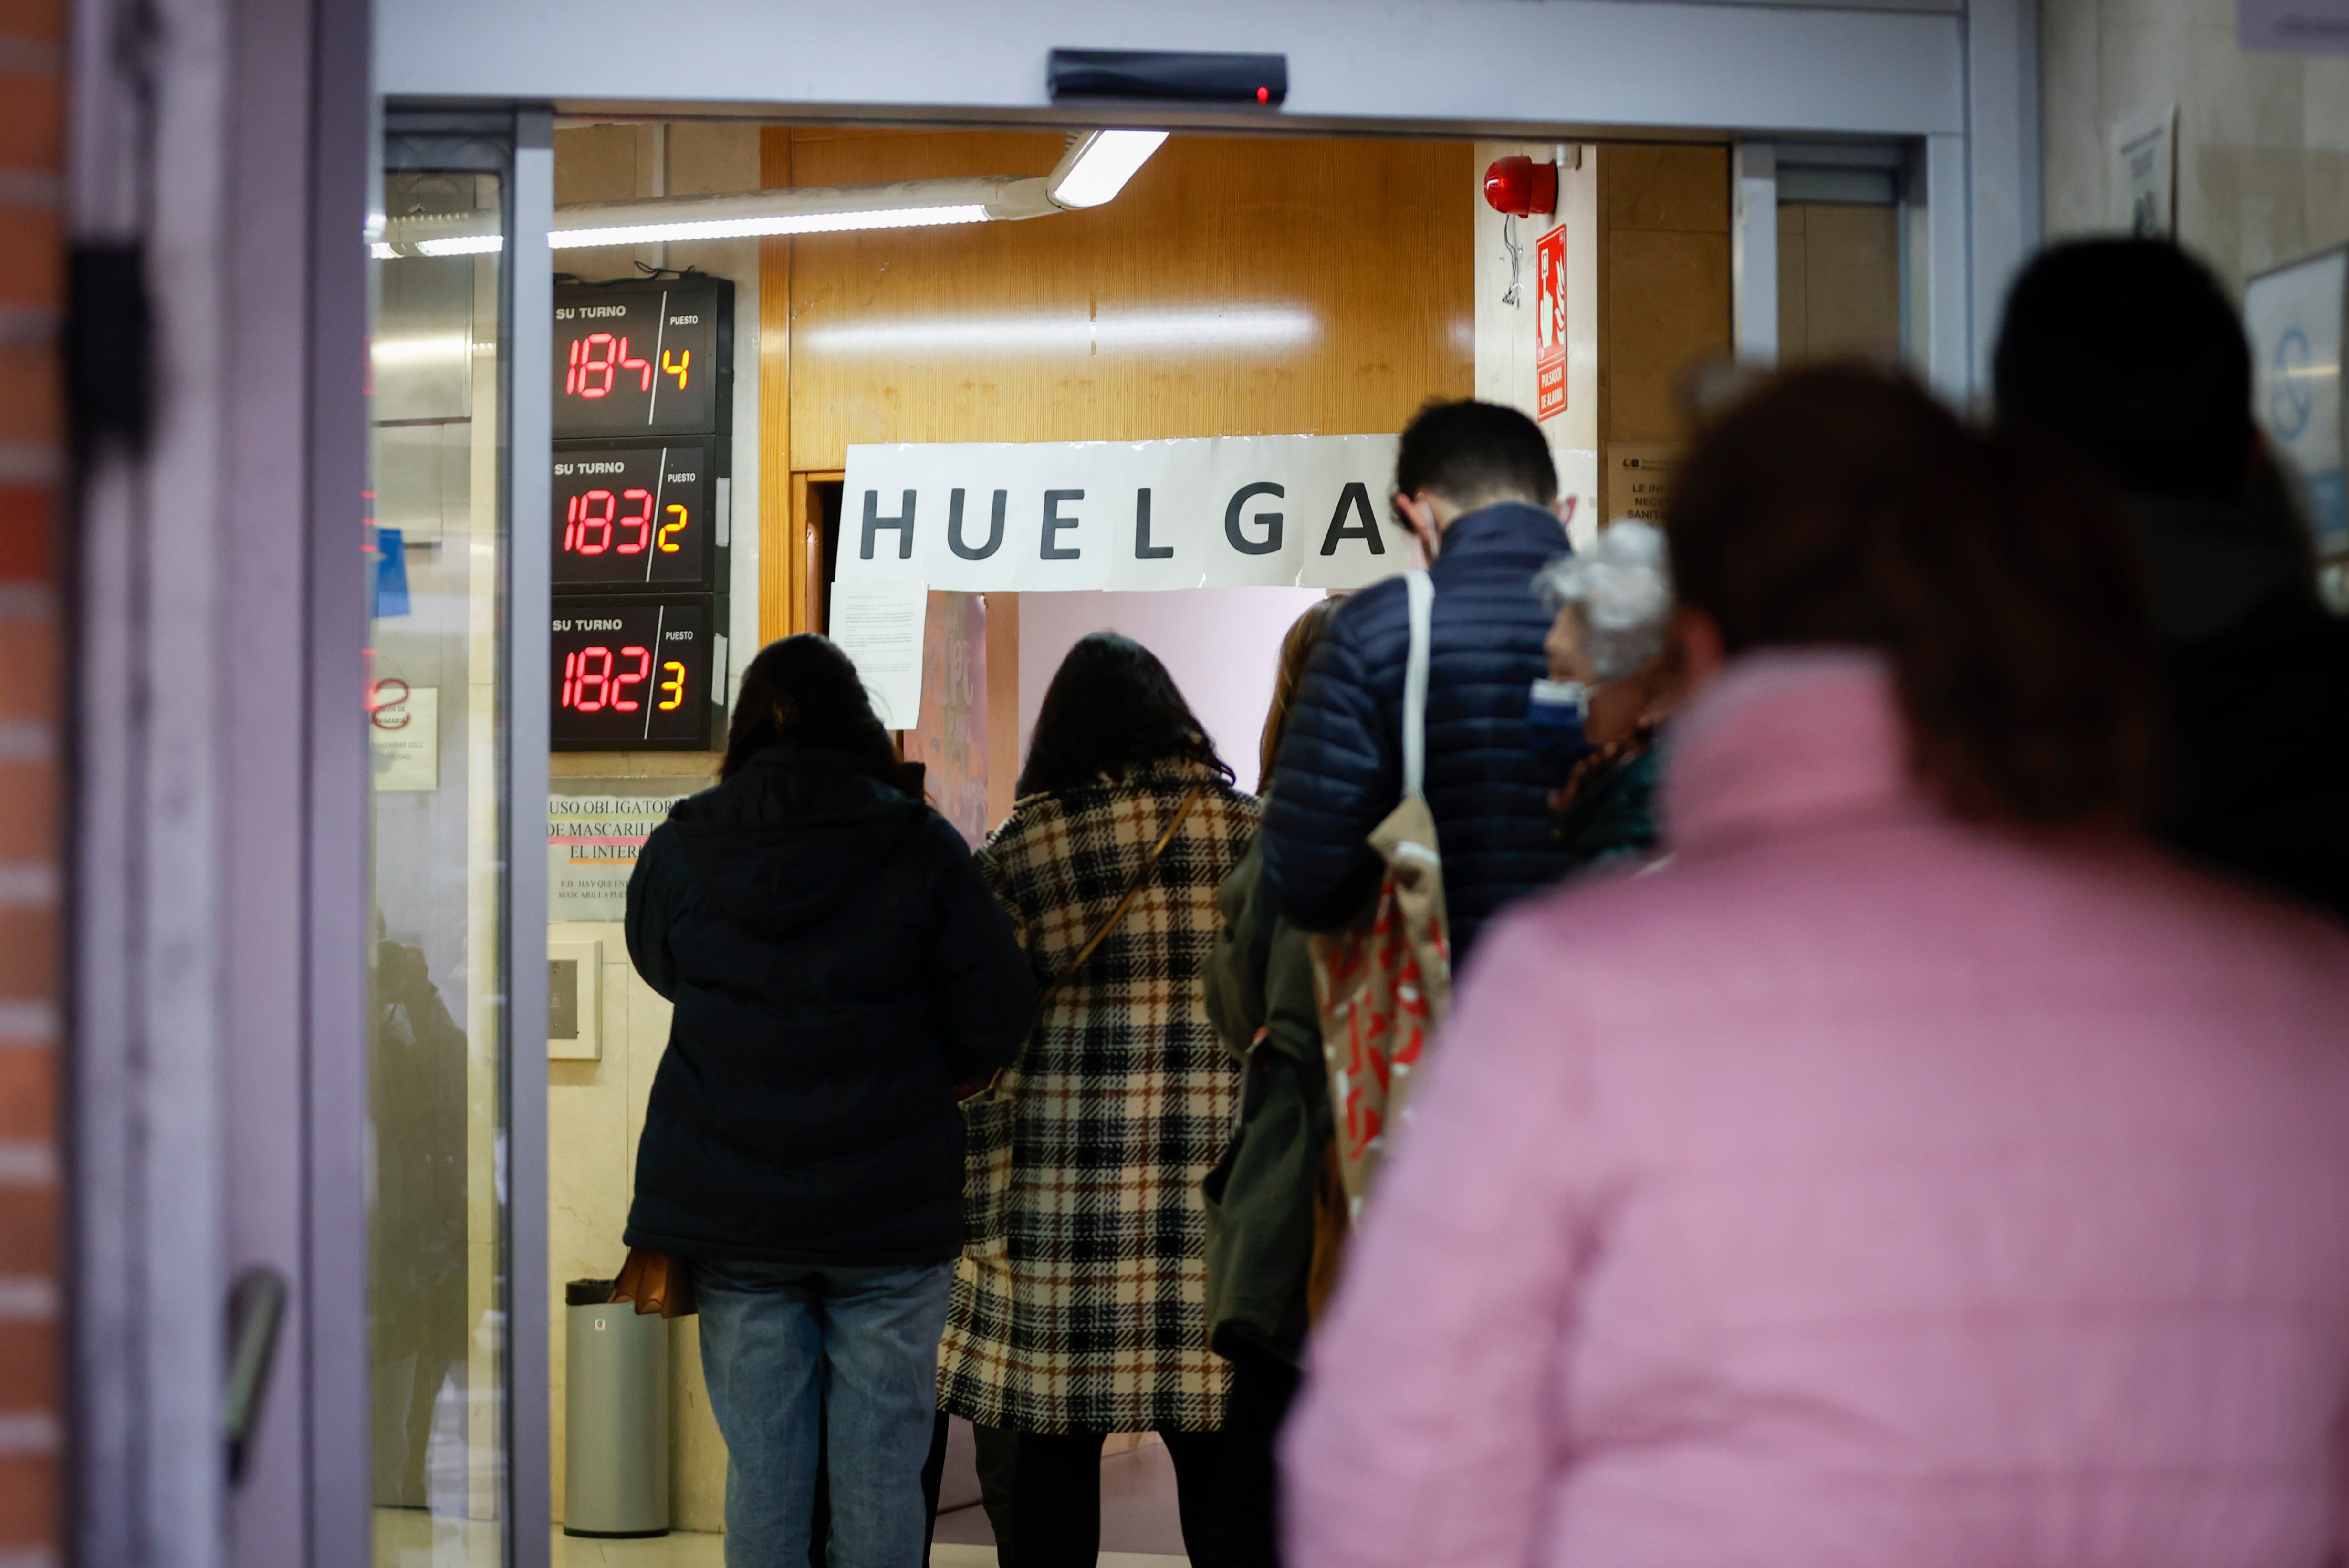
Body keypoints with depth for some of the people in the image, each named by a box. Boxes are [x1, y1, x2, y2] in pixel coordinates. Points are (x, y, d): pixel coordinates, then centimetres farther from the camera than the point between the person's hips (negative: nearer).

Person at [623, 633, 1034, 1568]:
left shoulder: (680, 847, 1)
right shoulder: (920, 848, -6)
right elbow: (996, 1026, -5)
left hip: (730, 1211, 2)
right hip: (889, 1212, -2)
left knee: (761, 1471, 8)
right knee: (880, 1475, 5)